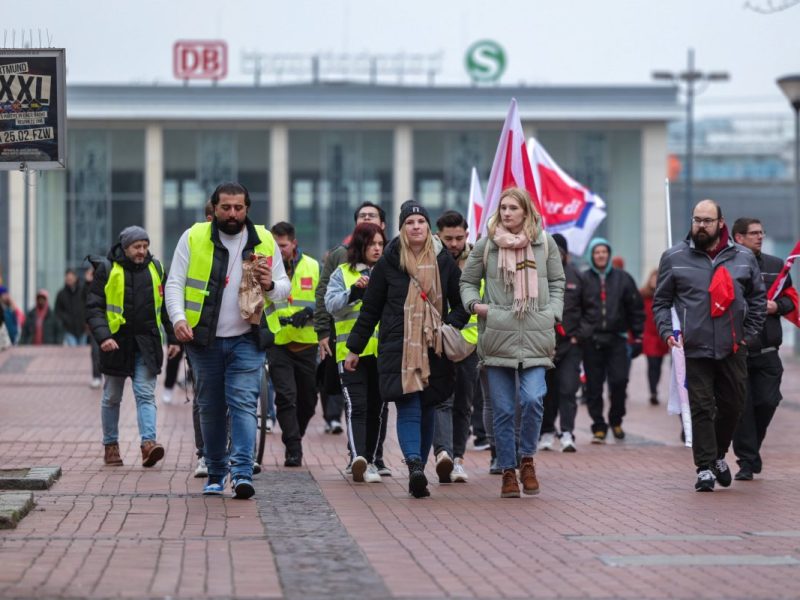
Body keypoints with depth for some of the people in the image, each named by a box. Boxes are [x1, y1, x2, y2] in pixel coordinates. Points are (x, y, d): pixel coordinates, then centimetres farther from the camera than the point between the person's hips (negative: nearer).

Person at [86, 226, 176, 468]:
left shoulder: (155, 268, 6)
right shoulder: (107, 270, -4)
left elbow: (166, 305, 15)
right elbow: (93, 307, -5)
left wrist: (173, 337, 10)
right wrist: (103, 336, -19)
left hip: (146, 343, 1)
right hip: (117, 342, -1)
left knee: (146, 394, -9)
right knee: (112, 397, 10)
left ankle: (148, 442, -18)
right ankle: (110, 445, 21)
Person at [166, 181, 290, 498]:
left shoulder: (264, 241, 6)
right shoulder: (193, 237, 1)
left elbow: (284, 285, 13)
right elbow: (174, 283, -1)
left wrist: (271, 285, -11)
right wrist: (179, 317, -17)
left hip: (247, 340, 0)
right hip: (204, 340, 0)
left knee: (244, 403, -12)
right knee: (211, 409, 8)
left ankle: (242, 472, -18)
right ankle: (216, 472, 20)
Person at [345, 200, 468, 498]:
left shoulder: (444, 261, 6)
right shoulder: (389, 263, 2)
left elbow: (461, 303, 14)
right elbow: (370, 309, 7)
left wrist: (450, 327, -5)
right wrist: (354, 348, 7)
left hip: (435, 349, 2)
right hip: (398, 348, -2)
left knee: (427, 410, -1)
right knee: (408, 409, -7)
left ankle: (417, 471, -3)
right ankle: (415, 464, -13)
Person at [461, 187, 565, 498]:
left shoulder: (544, 242, 8)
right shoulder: (486, 244, 5)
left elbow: (557, 282, 16)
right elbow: (467, 281, 14)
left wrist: (552, 313, 2)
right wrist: (474, 304, -5)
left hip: (535, 337, 0)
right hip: (497, 336, 0)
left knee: (532, 400, -15)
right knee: (503, 410, 2)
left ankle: (527, 459, 7)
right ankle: (508, 472, 13)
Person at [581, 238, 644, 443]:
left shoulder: (623, 278, 8)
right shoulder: (583, 280, 4)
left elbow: (636, 308, 9)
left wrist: (637, 336, 5)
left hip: (616, 340, 0)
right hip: (592, 341, 0)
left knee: (619, 381, -9)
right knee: (594, 387, 1)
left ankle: (616, 420, 13)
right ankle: (599, 427, 11)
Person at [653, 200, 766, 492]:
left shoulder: (743, 257, 7)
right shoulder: (675, 257, 3)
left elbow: (758, 299, 16)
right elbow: (661, 301, 8)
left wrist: (749, 334, 8)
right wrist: (667, 332, -6)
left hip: (733, 349, 2)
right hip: (695, 349, -2)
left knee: (733, 405, 8)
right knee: (701, 409, -6)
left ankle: (718, 455, 30)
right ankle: (706, 467, -1)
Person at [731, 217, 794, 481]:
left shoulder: (776, 266, 11)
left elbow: (791, 300, 16)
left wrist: (777, 306, -4)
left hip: (767, 351, 3)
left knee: (767, 402, -1)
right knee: (741, 407, -2)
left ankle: (751, 449, 23)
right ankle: (747, 461, 7)